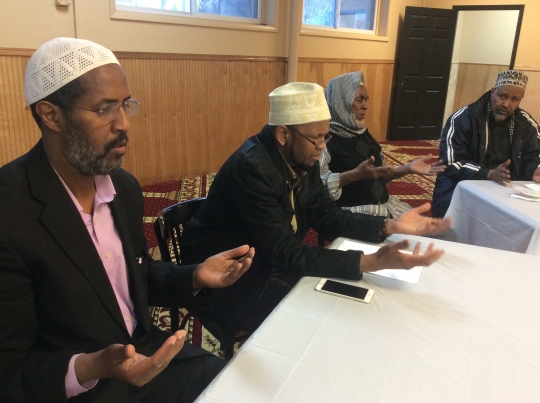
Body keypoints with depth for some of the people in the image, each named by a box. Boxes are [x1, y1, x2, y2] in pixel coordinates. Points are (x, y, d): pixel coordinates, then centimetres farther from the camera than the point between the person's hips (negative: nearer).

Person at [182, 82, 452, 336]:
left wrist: (389, 226, -11)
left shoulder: (302, 158, -6)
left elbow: (326, 216, 2)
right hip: (227, 281, -7)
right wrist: (373, 262, -36)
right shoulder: (252, 169, -31)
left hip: (270, 264, 7)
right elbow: (288, 255, -31)